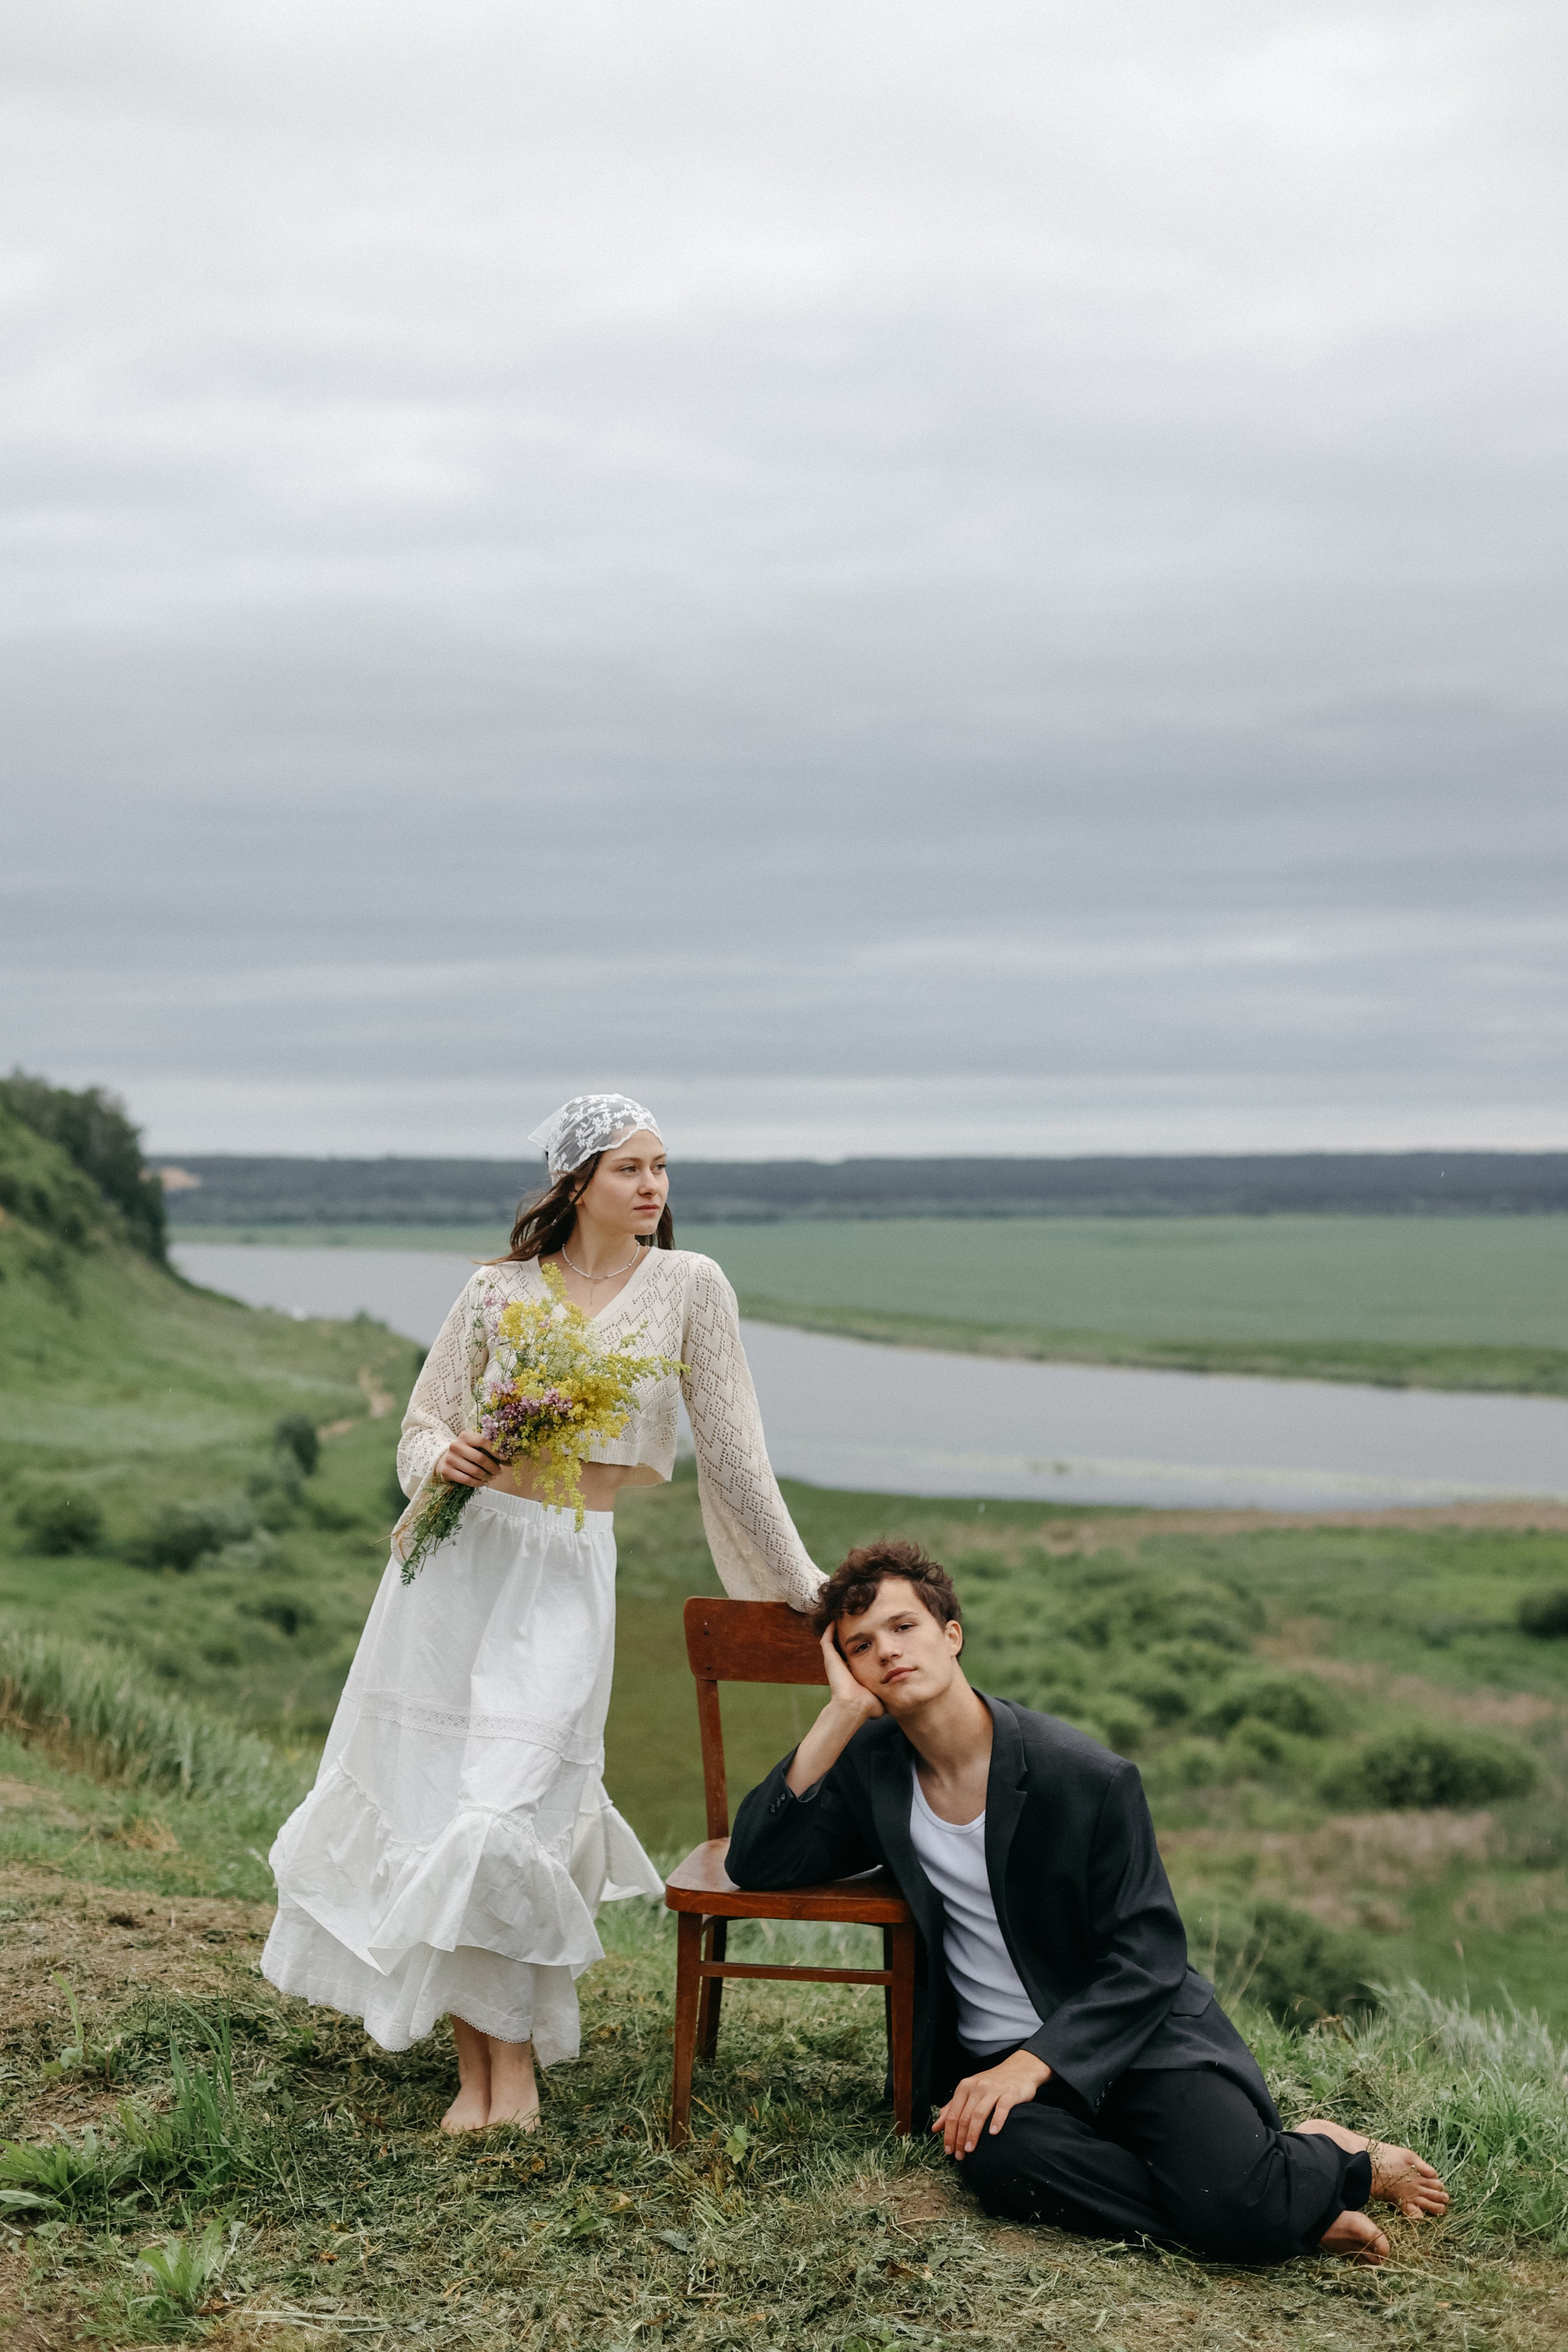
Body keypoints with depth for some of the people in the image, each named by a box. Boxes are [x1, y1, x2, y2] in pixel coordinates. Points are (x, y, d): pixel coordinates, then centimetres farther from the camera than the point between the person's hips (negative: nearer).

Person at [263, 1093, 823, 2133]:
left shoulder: (688, 1286, 1)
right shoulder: (500, 1288, 5)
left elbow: (731, 1447, 6)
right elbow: (425, 1422, 11)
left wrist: (798, 1576, 9)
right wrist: (442, 1456, -13)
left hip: (569, 1568, -2)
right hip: (460, 1551, 2)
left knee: (509, 1810, -13)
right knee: (426, 1800, 2)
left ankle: (516, 2056, 7)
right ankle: (473, 2058, 16)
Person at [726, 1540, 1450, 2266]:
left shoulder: (1087, 1778, -11)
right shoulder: (871, 1767, 3)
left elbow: (1145, 1962, -9)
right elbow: (755, 1861, -6)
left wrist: (1034, 2063, -22)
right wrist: (840, 1715, -12)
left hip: (1137, 2037, -3)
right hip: (993, 2058, 4)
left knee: (1243, 2211, -30)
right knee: (1002, 2156, -34)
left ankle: (1333, 2161, 7)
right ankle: (1297, 2212, -16)